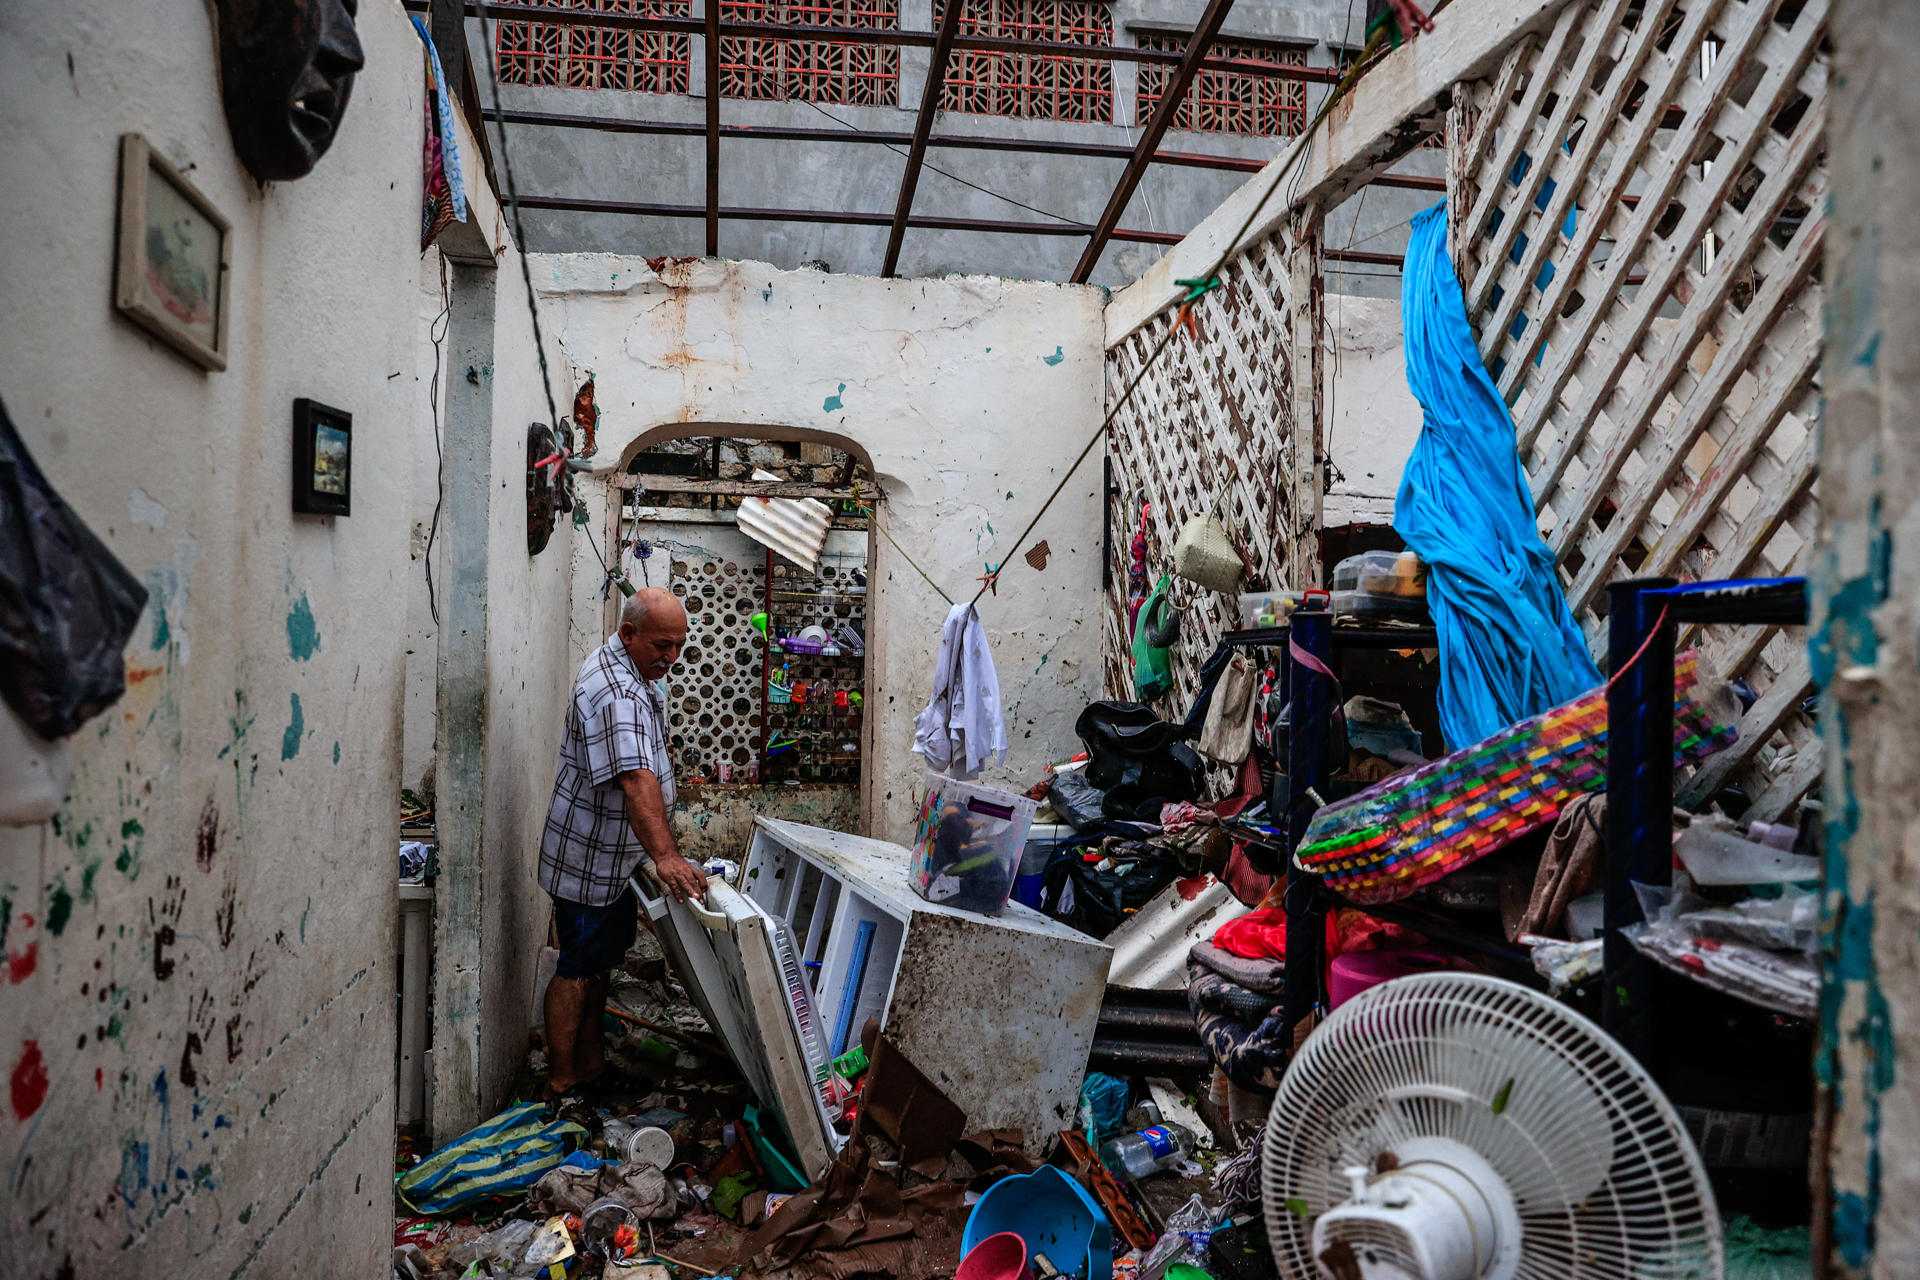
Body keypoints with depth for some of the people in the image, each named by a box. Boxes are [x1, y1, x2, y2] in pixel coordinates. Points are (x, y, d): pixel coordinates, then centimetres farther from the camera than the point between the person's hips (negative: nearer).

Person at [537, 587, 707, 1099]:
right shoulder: (615, 692, -30)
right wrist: (665, 856, -52)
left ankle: (591, 1063, 34)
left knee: (601, 957, 20)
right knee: (579, 969, 1)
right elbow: (636, 778, -43)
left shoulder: (635, 672, 5)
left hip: (613, 853, 11)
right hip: (589, 856, -10)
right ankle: (561, 1086, 14)